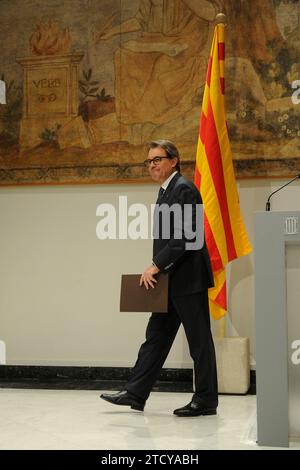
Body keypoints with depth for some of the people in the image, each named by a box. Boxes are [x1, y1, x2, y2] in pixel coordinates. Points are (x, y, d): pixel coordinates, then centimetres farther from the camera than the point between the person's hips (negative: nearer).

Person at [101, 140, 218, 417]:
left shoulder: (184, 189, -12)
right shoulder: (166, 192, 18)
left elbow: (185, 236, -21)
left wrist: (157, 265, -19)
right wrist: (157, 268, 10)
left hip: (188, 279, -10)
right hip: (171, 280, 10)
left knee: (199, 340, 0)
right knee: (156, 337, 11)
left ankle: (206, 401, 8)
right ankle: (135, 393, 15)